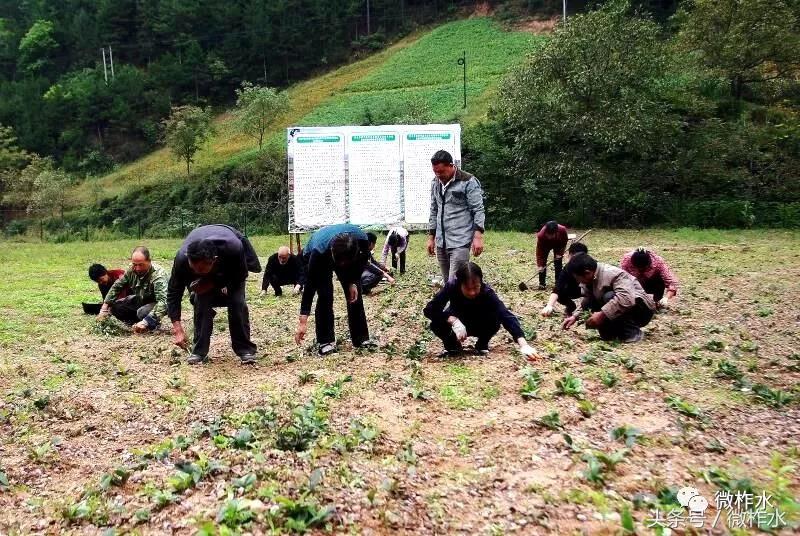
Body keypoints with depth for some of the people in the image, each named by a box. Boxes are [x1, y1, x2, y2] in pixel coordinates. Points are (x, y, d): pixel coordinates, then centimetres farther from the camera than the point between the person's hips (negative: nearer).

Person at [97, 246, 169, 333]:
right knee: (114, 306, -9)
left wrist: (146, 322, -53)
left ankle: (154, 323, -3)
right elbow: (116, 286, 1)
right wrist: (104, 308, -8)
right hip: (139, 301, 6)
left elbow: (163, 302, -44)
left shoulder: (158, 275, -33)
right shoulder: (132, 270, -13)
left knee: (143, 313, -35)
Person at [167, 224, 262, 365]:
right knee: (201, 302, -18)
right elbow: (173, 293, -28)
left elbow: (241, 276, -23)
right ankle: (199, 351, -5)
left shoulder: (234, 248, -45)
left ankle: (245, 349, -5)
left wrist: (214, 283, -32)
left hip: (232, 265, -1)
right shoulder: (182, 258, -39)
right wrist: (177, 328, -32)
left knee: (237, 302, -18)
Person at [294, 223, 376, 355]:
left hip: (347, 255, 3)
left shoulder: (362, 239, -39)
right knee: (325, 296, -19)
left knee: (355, 294, -4)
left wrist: (353, 282, -19)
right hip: (314, 258, -3)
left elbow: (364, 258, -12)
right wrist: (303, 321, -40)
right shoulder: (319, 250, -45)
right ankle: (325, 341, -7)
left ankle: (361, 338, 7)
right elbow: (310, 286, -39)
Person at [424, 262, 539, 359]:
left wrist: (523, 345, -56)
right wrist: (453, 320, -46)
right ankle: (452, 345, 2)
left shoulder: (487, 292, -34)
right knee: (436, 323, -32)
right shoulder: (451, 287, -32)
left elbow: (506, 316, -43)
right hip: (457, 323, 0)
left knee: (495, 320, -33)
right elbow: (429, 309, -32)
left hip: (479, 326, 0)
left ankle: (482, 345, 0)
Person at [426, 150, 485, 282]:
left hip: (460, 242, -6)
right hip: (441, 242, 6)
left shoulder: (468, 182, -8)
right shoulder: (435, 183, 11)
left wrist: (478, 236, -17)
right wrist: (431, 237, 16)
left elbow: (478, 210, -9)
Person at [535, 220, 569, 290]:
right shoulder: (541, 235, -41)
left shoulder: (562, 230, -38)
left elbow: (564, 242, -14)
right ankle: (542, 284, 0)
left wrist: (560, 253, -20)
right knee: (543, 263, -9)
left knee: (558, 264, -4)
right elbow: (539, 251, -33)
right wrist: (539, 265, -34)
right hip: (545, 245, -1)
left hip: (558, 244, 1)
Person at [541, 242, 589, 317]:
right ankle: (571, 307, 6)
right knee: (560, 295, -25)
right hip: (575, 291, 2)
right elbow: (557, 290, -39)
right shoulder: (567, 269, -30)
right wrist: (549, 306, -57)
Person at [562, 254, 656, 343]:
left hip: (643, 311, -8)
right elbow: (587, 300, 8)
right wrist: (575, 316, -6)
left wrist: (601, 315, -41)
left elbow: (627, 297, -42)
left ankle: (632, 332, -18)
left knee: (609, 297, -33)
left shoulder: (612, 274, -28)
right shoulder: (590, 279, -3)